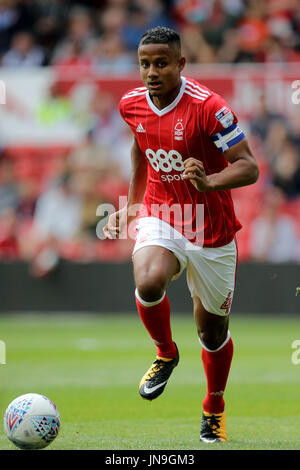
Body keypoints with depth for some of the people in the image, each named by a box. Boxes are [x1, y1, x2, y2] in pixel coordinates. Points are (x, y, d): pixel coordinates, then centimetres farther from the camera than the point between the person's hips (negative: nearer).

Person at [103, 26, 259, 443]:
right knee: (148, 283, -30)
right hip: (160, 217, 3)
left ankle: (214, 407, 36)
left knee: (212, 328, 9)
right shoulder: (133, 104, -2)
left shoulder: (208, 107, -20)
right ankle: (166, 354, 1)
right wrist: (132, 205, 21)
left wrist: (209, 182, -40)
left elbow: (249, 168, -21)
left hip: (212, 231, -3)